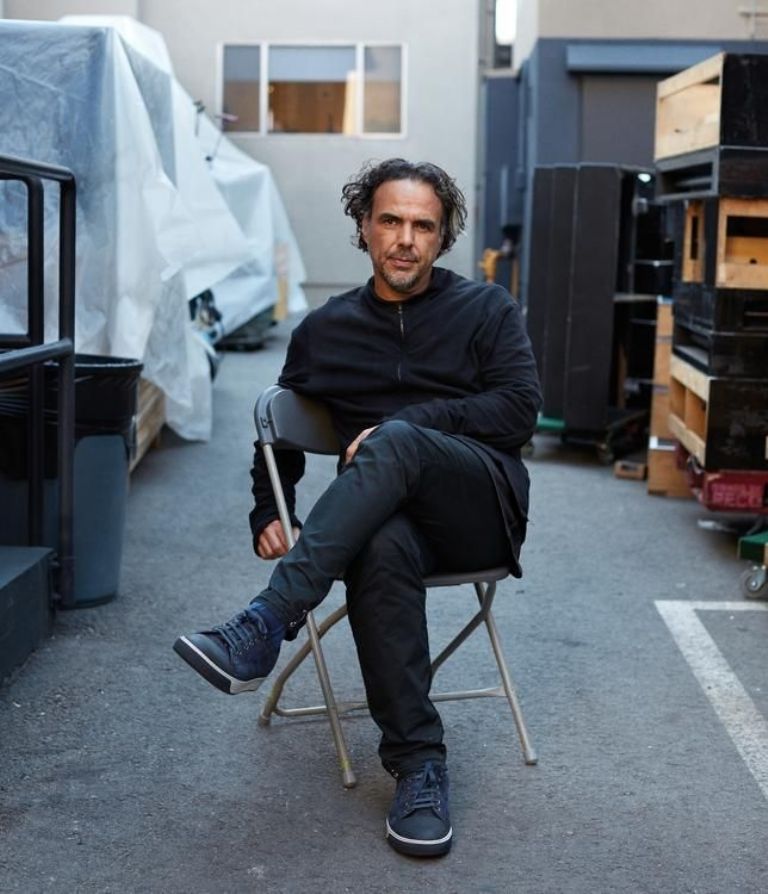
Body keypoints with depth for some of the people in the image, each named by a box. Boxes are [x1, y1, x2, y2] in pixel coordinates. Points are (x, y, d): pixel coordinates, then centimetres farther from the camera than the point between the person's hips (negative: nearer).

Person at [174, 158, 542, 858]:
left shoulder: (487, 309, 12)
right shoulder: (326, 330, 18)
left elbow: (520, 409, -1)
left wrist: (412, 422, -12)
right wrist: (269, 516, 10)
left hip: (484, 506, -2)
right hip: (386, 514, 2)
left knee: (396, 443, -36)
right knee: (381, 551, -38)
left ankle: (266, 626, -45)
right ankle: (419, 764, -33)